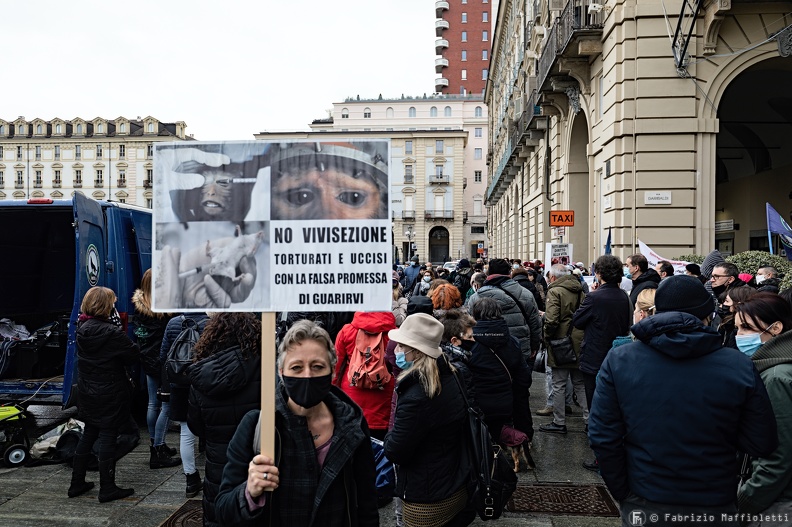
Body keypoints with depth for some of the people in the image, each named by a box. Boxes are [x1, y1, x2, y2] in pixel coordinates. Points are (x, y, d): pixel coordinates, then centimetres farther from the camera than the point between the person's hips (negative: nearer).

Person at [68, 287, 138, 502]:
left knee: (88, 435, 19)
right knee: (108, 438, 1)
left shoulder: (82, 328, 1)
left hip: (87, 392, 7)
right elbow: (134, 355, -15)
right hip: (110, 395, -7)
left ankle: (77, 483, 28)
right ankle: (107, 489, 10)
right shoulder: (112, 333, -21)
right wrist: (124, 337, -1)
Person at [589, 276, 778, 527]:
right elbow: (763, 445, -8)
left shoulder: (619, 360, -14)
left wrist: (623, 493, 0)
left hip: (644, 505, 0)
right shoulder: (739, 366, -14)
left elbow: (602, 437, -12)